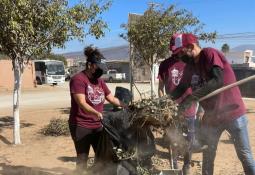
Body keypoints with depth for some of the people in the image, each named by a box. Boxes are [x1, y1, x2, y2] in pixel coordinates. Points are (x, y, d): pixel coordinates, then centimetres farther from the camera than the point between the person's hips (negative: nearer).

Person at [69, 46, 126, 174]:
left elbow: (112, 99, 14)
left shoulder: (99, 81, 12)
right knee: (82, 158, 0)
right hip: (81, 126, -7)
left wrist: (128, 106, 1)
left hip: (97, 126, 7)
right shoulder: (78, 79, -13)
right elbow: (82, 103, -24)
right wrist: (97, 113, -38)